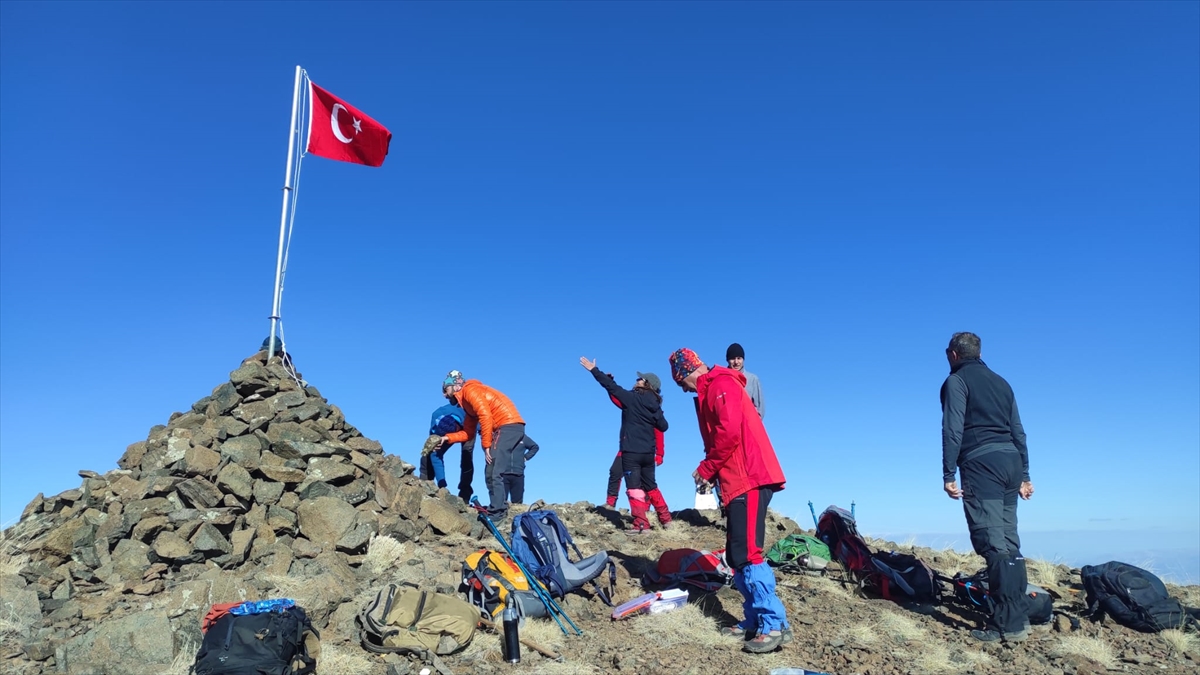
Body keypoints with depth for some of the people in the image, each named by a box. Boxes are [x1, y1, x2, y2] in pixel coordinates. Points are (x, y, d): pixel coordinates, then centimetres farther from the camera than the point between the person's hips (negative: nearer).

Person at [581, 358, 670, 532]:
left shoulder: (632, 398, -9)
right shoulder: (655, 405, 6)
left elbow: (611, 387, -9)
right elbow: (663, 426, 10)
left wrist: (593, 369, -3)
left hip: (631, 452, -6)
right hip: (648, 452, 6)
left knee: (634, 488, -3)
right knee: (650, 486, 20)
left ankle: (641, 524, -8)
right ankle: (665, 518, 24)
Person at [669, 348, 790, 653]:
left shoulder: (721, 384, -9)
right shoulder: (710, 392, 22)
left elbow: (729, 433, -20)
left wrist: (705, 469, -9)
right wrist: (712, 472, 7)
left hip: (750, 480, -10)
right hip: (738, 481, 11)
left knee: (746, 553, -13)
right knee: (736, 556, 11)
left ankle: (774, 625, -8)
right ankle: (754, 621, 16)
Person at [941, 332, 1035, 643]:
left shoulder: (957, 381, 1)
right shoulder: (1000, 382, 22)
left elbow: (953, 429, -10)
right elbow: (1018, 431, 21)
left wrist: (948, 475, -10)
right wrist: (1023, 475, 22)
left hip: (981, 463, -8)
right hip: (1010, 460, 8)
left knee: (992, 542, -10)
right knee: (1009, 541, 12)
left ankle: (1008, 623, -12)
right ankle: (1019, 616, 13)